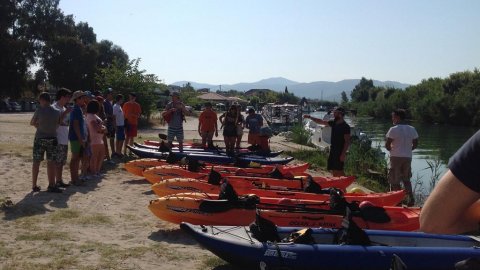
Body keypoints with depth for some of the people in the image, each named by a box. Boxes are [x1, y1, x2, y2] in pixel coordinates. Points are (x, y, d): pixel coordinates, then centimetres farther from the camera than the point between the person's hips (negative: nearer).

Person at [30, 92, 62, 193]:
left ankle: (34, 185, 12)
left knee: (36, 162, 8)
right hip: (52, 139, 1)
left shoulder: (39, 110, -10)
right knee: (51, 163, 6)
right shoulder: (57, 112, -3)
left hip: (40, 138, -1)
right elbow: (57, 124, 5)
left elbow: (32, 123, 1)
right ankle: (51, 186, 6)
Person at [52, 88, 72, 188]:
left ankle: (60, 180, 20)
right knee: (57, 162, -4)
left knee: (62, 162, 14)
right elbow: (56, 122, -23)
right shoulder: (55, 107, -12)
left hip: (64, 139, 9)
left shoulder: (63, 108, 17)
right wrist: (65, 112, -22)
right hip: (58, 140, -9)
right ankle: (58, 181, 0)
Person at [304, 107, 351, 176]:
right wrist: (310, 117, 13)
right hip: (333, 151, 8)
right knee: (333, 170, 11)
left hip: (340, 152, -8)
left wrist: (343, 154, -21)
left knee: (339, 170, -10)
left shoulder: (345, 127, -13)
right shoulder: (333, 123, 9)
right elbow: (321, 121, 17)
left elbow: (347, 141, -16)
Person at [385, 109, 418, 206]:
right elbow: (415, 144, 7)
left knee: (395, 181, 5)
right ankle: (411, 198, 10)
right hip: (408, 157, 5)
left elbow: (387, 144, -13)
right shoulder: (412, 129, 4)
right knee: (406, 179, 19)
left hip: (396, 157, -5)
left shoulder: (393, 129, -13)